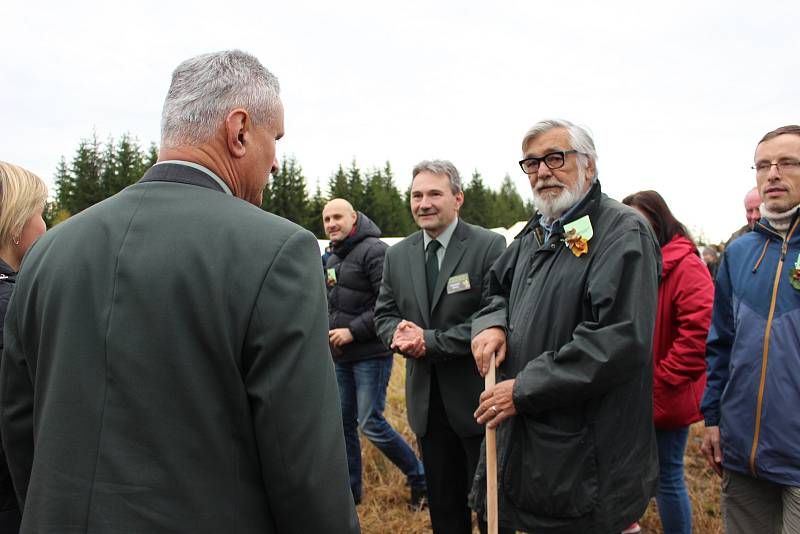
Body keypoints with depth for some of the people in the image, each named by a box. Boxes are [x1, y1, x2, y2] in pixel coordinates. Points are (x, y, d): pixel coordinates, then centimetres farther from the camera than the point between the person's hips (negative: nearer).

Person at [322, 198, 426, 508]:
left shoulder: (373, 251, -14)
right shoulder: (332, 258, 13)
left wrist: (353, 331, -20)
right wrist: (328, 330, 8)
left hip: (370, 354, -8)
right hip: (340, 356, 8)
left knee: (371, 424, -4)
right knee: (343, 423, 13)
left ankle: (420, 479, 16)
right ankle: (350, 490, 28)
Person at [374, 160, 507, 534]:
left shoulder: (489, 246, -11)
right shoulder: (397, 255, 6)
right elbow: (384, 314, 9)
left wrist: (430, 341, -19)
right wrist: (399, 334, -14)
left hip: (477, 395, -5)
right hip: (426, 400, 5)